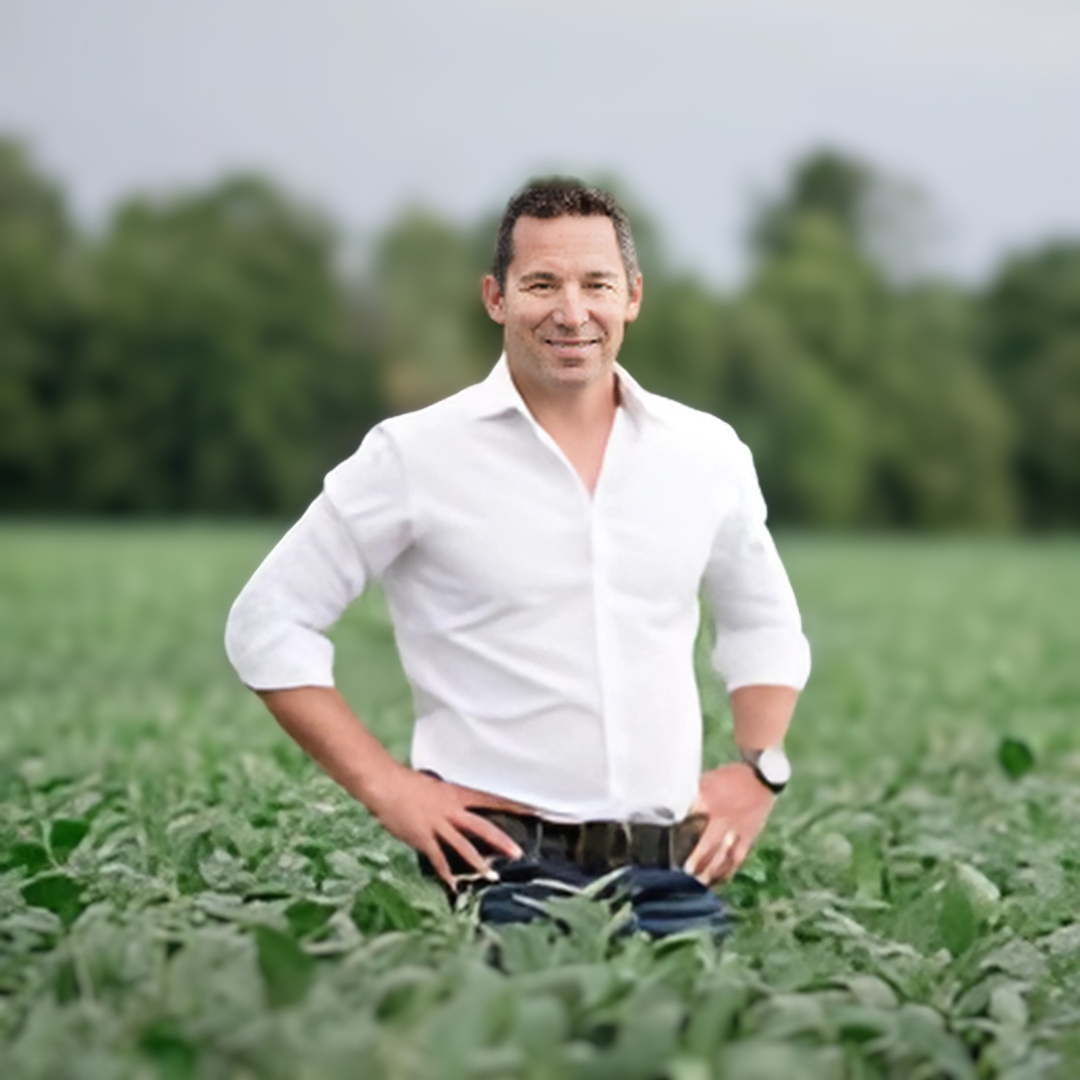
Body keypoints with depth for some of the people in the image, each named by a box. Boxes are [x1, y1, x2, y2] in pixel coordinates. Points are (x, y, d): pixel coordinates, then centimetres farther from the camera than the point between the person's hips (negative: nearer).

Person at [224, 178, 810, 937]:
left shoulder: (707, 455, 9)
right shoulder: (416, 456, -2)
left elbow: (764, 623, 25)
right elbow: (269, 624, 2)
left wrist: (760, 771, 10)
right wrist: (386, 788, -6)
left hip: (674, 875, 4)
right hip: (505, 874, -3)